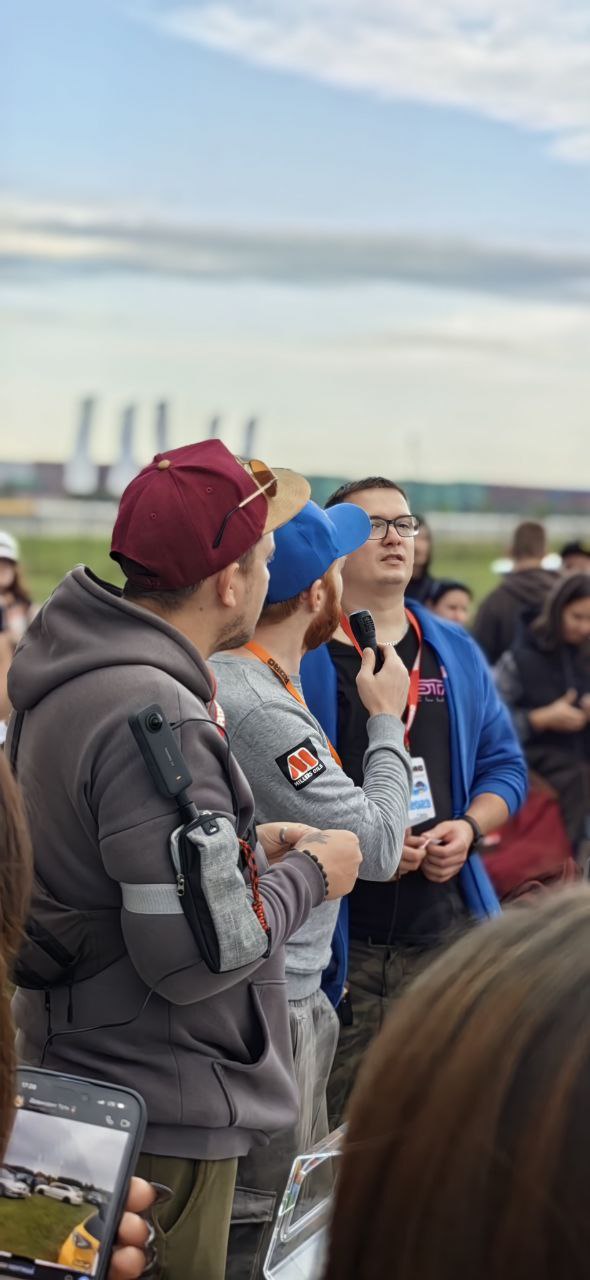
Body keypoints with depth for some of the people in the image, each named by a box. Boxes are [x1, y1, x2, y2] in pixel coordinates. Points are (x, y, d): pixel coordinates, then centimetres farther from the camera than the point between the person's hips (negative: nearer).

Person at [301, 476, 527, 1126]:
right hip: (332, 936, -5)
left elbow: (504, 764, 17)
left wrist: (469, 828, -3)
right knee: (327, 1129, 0)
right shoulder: (299, 656, -3)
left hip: (441, 928, 5)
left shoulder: (457, 654, 14)